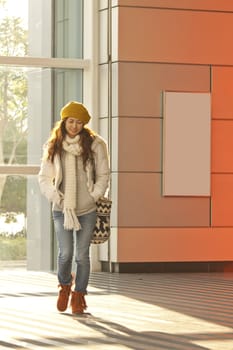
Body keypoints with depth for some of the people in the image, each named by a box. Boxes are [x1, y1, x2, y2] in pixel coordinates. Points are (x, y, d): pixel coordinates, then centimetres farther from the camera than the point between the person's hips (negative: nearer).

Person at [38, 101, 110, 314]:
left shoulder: (95, 145, 0)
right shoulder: (54, 147, 5)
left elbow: (103, 175, 6)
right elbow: (44, 178, 9)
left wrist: (94, 196, -4)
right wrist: (55, 197, -4)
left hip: (87, 209, 0)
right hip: (62, 208, 0)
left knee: (82, 255, 2)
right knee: (65, 253, -11)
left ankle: (78, 296, 18)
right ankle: (65, 285, 19)